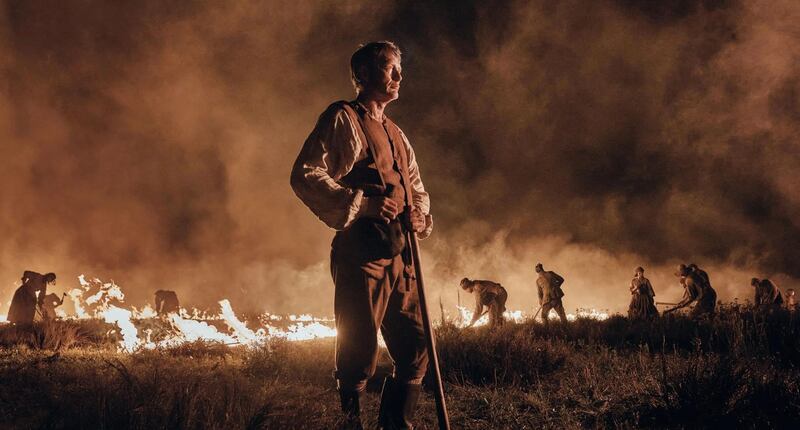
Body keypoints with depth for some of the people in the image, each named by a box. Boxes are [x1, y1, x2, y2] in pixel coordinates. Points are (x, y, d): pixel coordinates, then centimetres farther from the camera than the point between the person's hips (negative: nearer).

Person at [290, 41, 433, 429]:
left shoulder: (396, 134, 24)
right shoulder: (342, 119, -1)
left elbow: (416, 188, 29)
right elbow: (304, 175, -11)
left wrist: (419, 215, 6)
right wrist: (360, 202, -20)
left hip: (399, 255, 8)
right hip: (361, 252, -8)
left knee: (414, 351, 8)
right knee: (359, 354, -7)